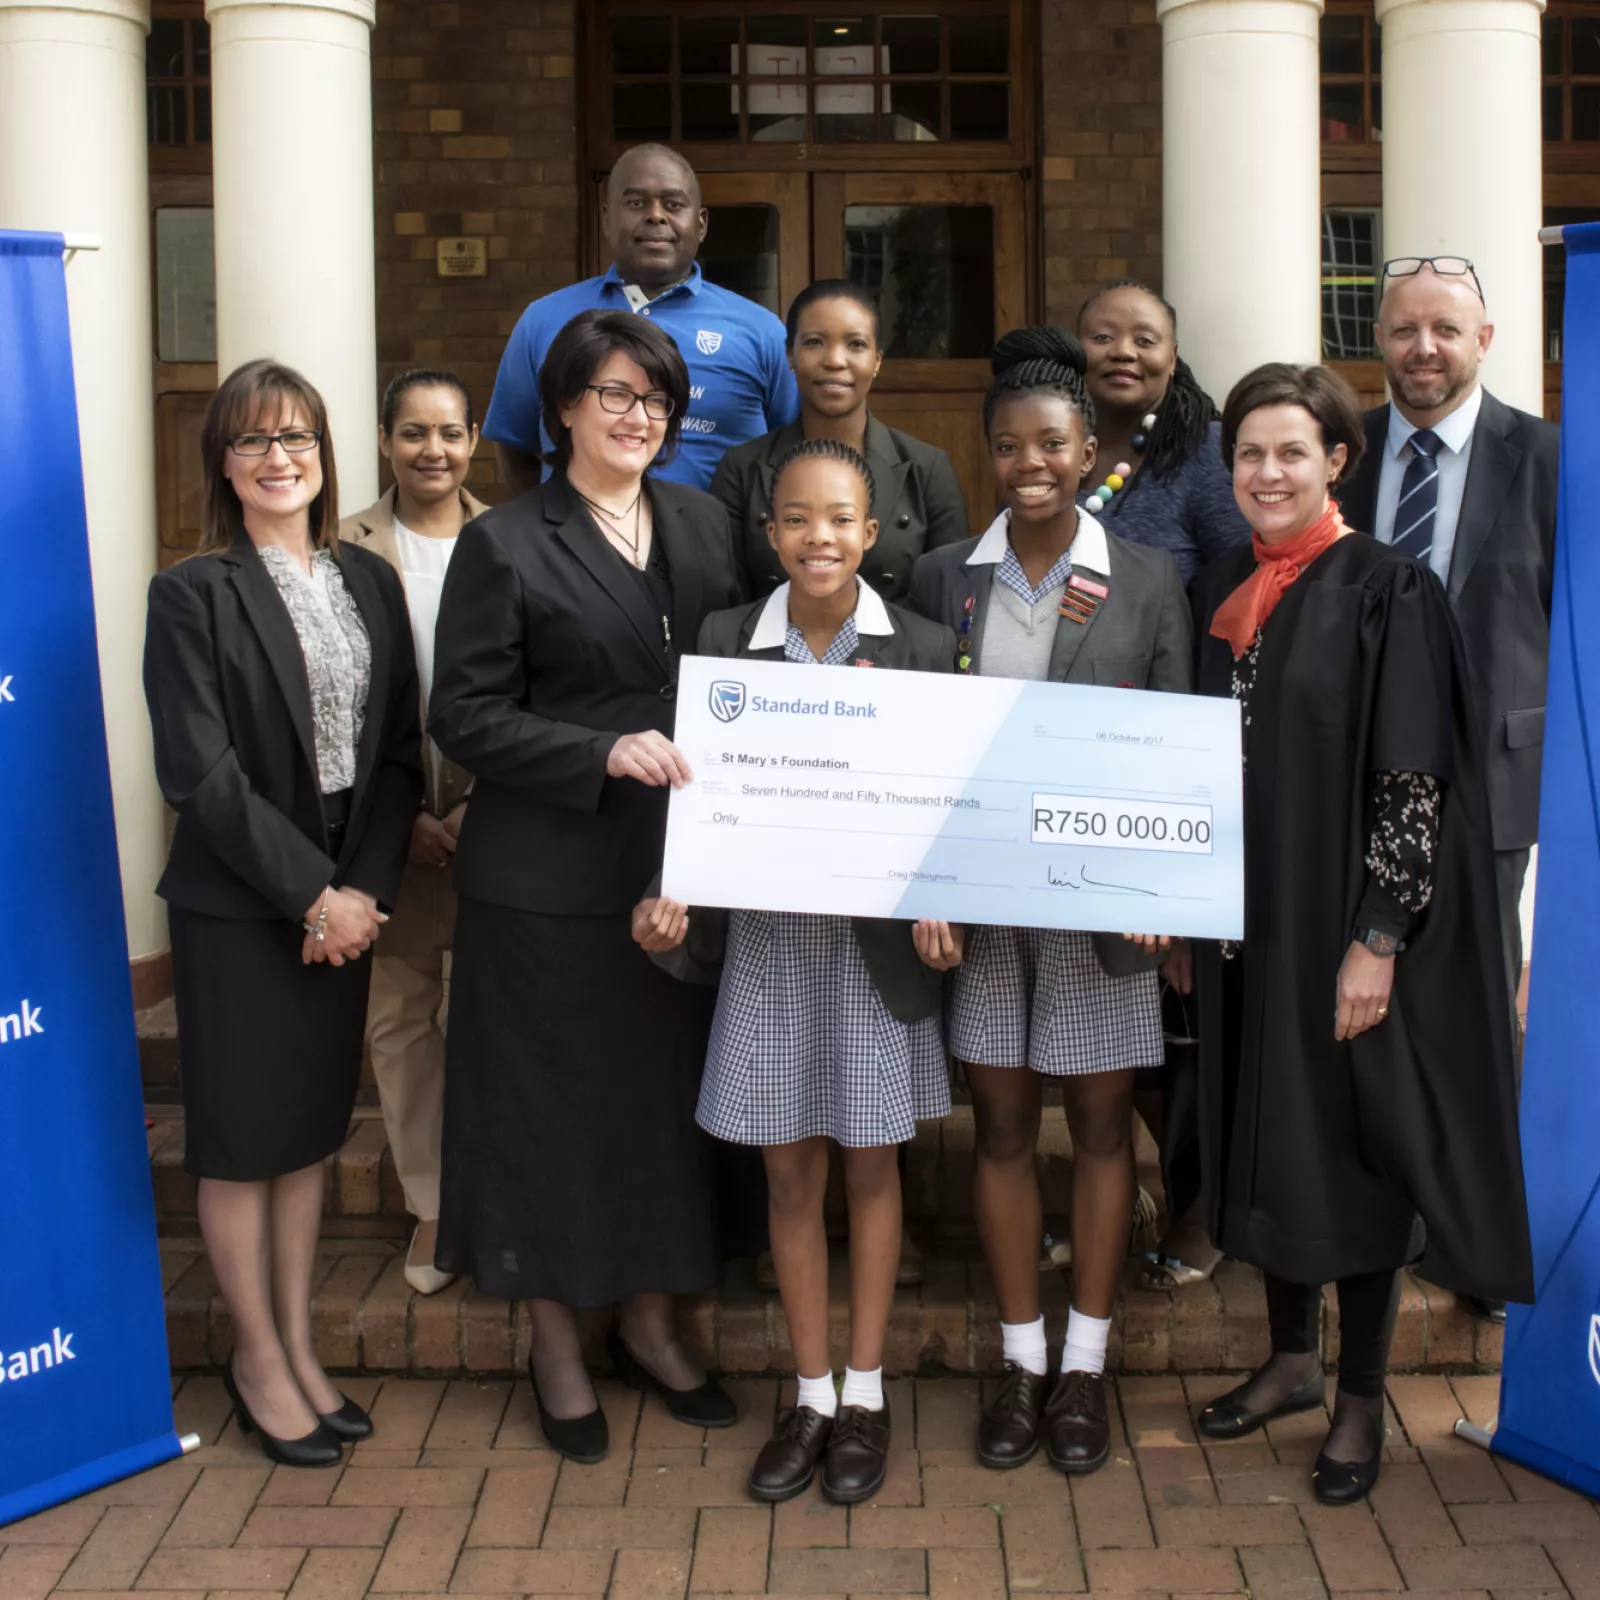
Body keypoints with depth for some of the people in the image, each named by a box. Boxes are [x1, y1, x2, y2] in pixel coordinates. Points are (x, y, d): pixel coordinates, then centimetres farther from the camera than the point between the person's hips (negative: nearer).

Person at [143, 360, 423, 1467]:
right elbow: (202, 773, -14)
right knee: (244, 1136, 6)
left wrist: (362, 887, -8)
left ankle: (299, 1346, 27)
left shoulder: (370, 582, 7)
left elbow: (400, 751, 4)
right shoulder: (194, 595, -8)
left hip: (348, 897, 5)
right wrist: (311, 893, -15)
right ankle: (258, 1360, 21)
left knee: (313, 1126, 14)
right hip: (237, 907, -5)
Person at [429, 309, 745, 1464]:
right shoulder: (506, 546, -4)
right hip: (549, 878, -4)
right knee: (555, 1100, 5)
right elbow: (466, 716, -9)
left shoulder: (703, 526, 10)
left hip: (680, 862, 4)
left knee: (670, 1091, 11)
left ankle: (650, 1320, 29)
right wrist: (604, 753, -20)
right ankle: (556, 1344, 22)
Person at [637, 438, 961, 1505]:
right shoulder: (727, 642, -1)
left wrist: (941, 910, -15)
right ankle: (812, 1395, 23)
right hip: (770, 936, 1)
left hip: (882, 938, -1)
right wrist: (674, 897, -15)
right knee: (792, 1175, 9)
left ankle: (865, 1394, 23)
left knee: (871, 1167, 10)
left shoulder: (923, 648, -3)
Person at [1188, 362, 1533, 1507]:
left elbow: (1416, 778, -15)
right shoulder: (1220, 593, 8)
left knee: (1355, 1142, 4)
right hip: (1246, 919, 6)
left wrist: (1376, 940, -19)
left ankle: (1362, 1399, 18)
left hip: (1346, 923, -6)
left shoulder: (1389, 591, -11)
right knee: (1267, 1133, 14)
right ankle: (1293, 1357, 31)